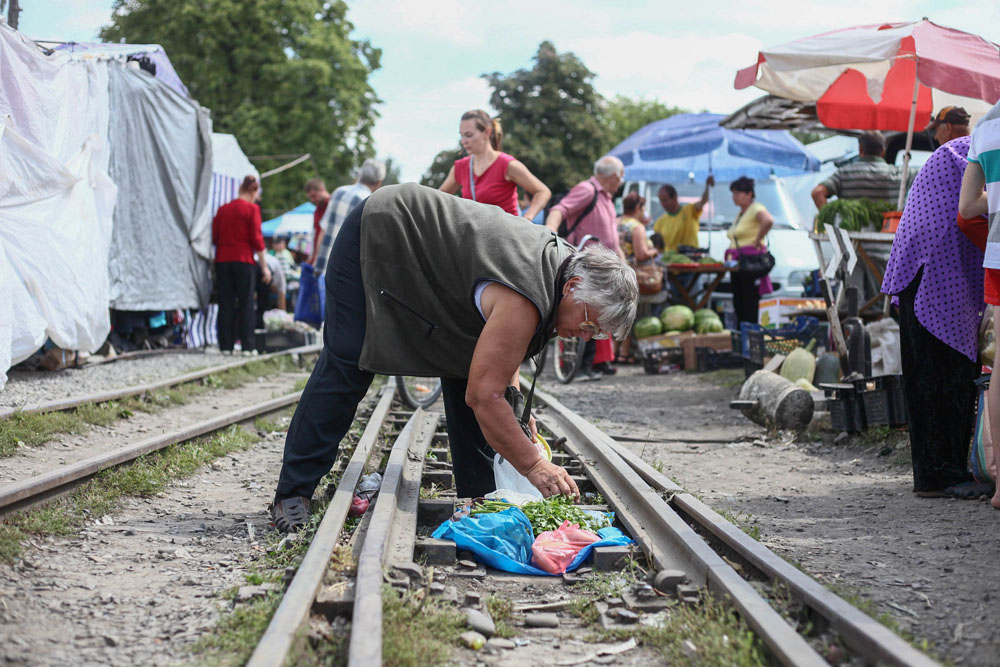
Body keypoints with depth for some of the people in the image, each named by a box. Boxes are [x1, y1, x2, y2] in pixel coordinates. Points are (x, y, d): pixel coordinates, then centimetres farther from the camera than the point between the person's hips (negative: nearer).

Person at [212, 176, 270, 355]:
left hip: (222, 261, 4)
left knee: (226, 304, 5)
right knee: (246, 303, 0)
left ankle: (226, 345, 3)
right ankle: (247, 346, -1)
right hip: (244, 260, -4)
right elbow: (257, 239, -7)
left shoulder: (222, 209, 10)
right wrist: (264, 266, -3)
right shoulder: (252, 209, -4)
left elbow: (214, 237, 10)